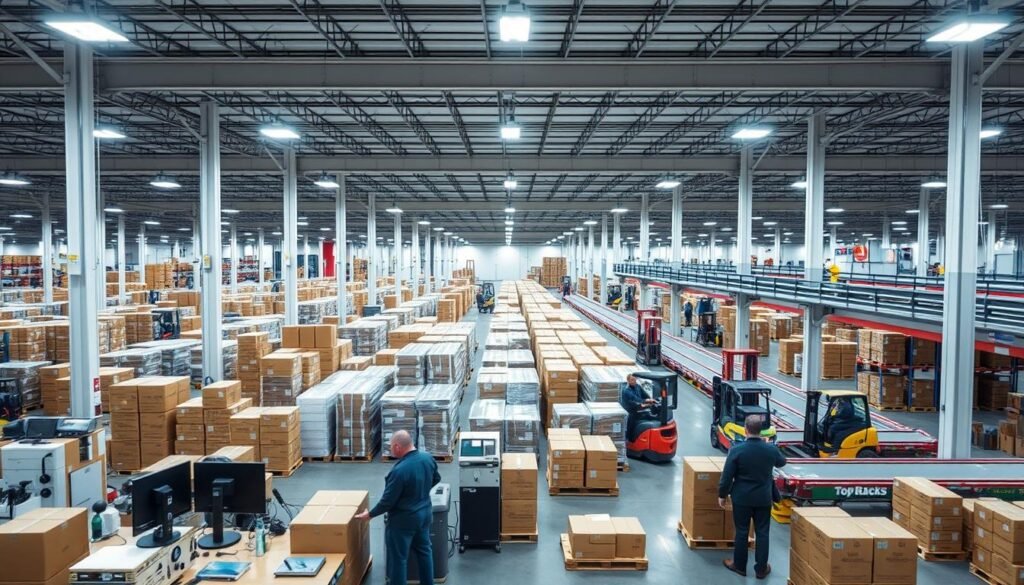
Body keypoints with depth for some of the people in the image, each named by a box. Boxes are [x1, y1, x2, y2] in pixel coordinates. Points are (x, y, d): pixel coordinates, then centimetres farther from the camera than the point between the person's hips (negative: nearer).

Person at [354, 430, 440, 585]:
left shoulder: (399, 470, -29)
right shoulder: (428, 458, -7)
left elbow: (388, 501, -21)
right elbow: (436, 479, 11)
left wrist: (370, 514, -5)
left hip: (404, 520, -7)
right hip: (425, 512, 8)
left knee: (398, 557, 8)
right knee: (424, 550, 22)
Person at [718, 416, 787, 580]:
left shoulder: (736, 449, -18)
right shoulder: (771, 449, -10)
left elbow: (727, 476, -13)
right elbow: (782, 462, 14)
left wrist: (722, 495, 1)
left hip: (742, 498, -2)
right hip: (764, 498, 2)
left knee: (741, 532, 11)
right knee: (762, 533, 12)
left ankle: (739, 566, 23)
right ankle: (761, 568, 21)